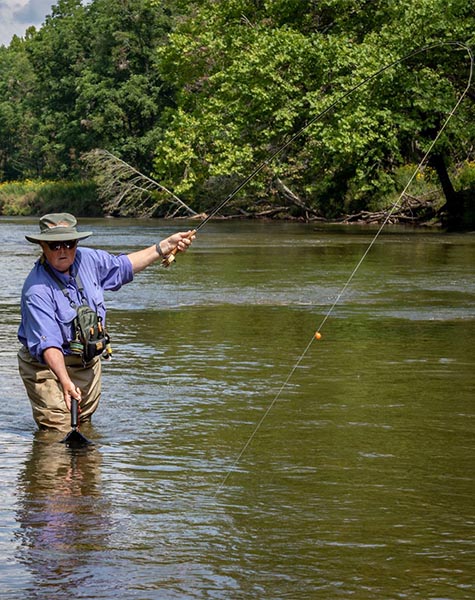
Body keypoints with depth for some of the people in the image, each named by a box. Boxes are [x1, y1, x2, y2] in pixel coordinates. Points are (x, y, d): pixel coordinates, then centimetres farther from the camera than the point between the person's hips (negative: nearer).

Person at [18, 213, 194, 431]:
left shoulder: (87, 259, -6)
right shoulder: (37, 290, -27)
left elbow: (123, 266, 12)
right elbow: (47, 343, -35)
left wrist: (166, 246, 6)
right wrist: (65, 381, -49)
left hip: (89, 362, 7)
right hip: (50, 366, -7)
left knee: (84, 424, 19)